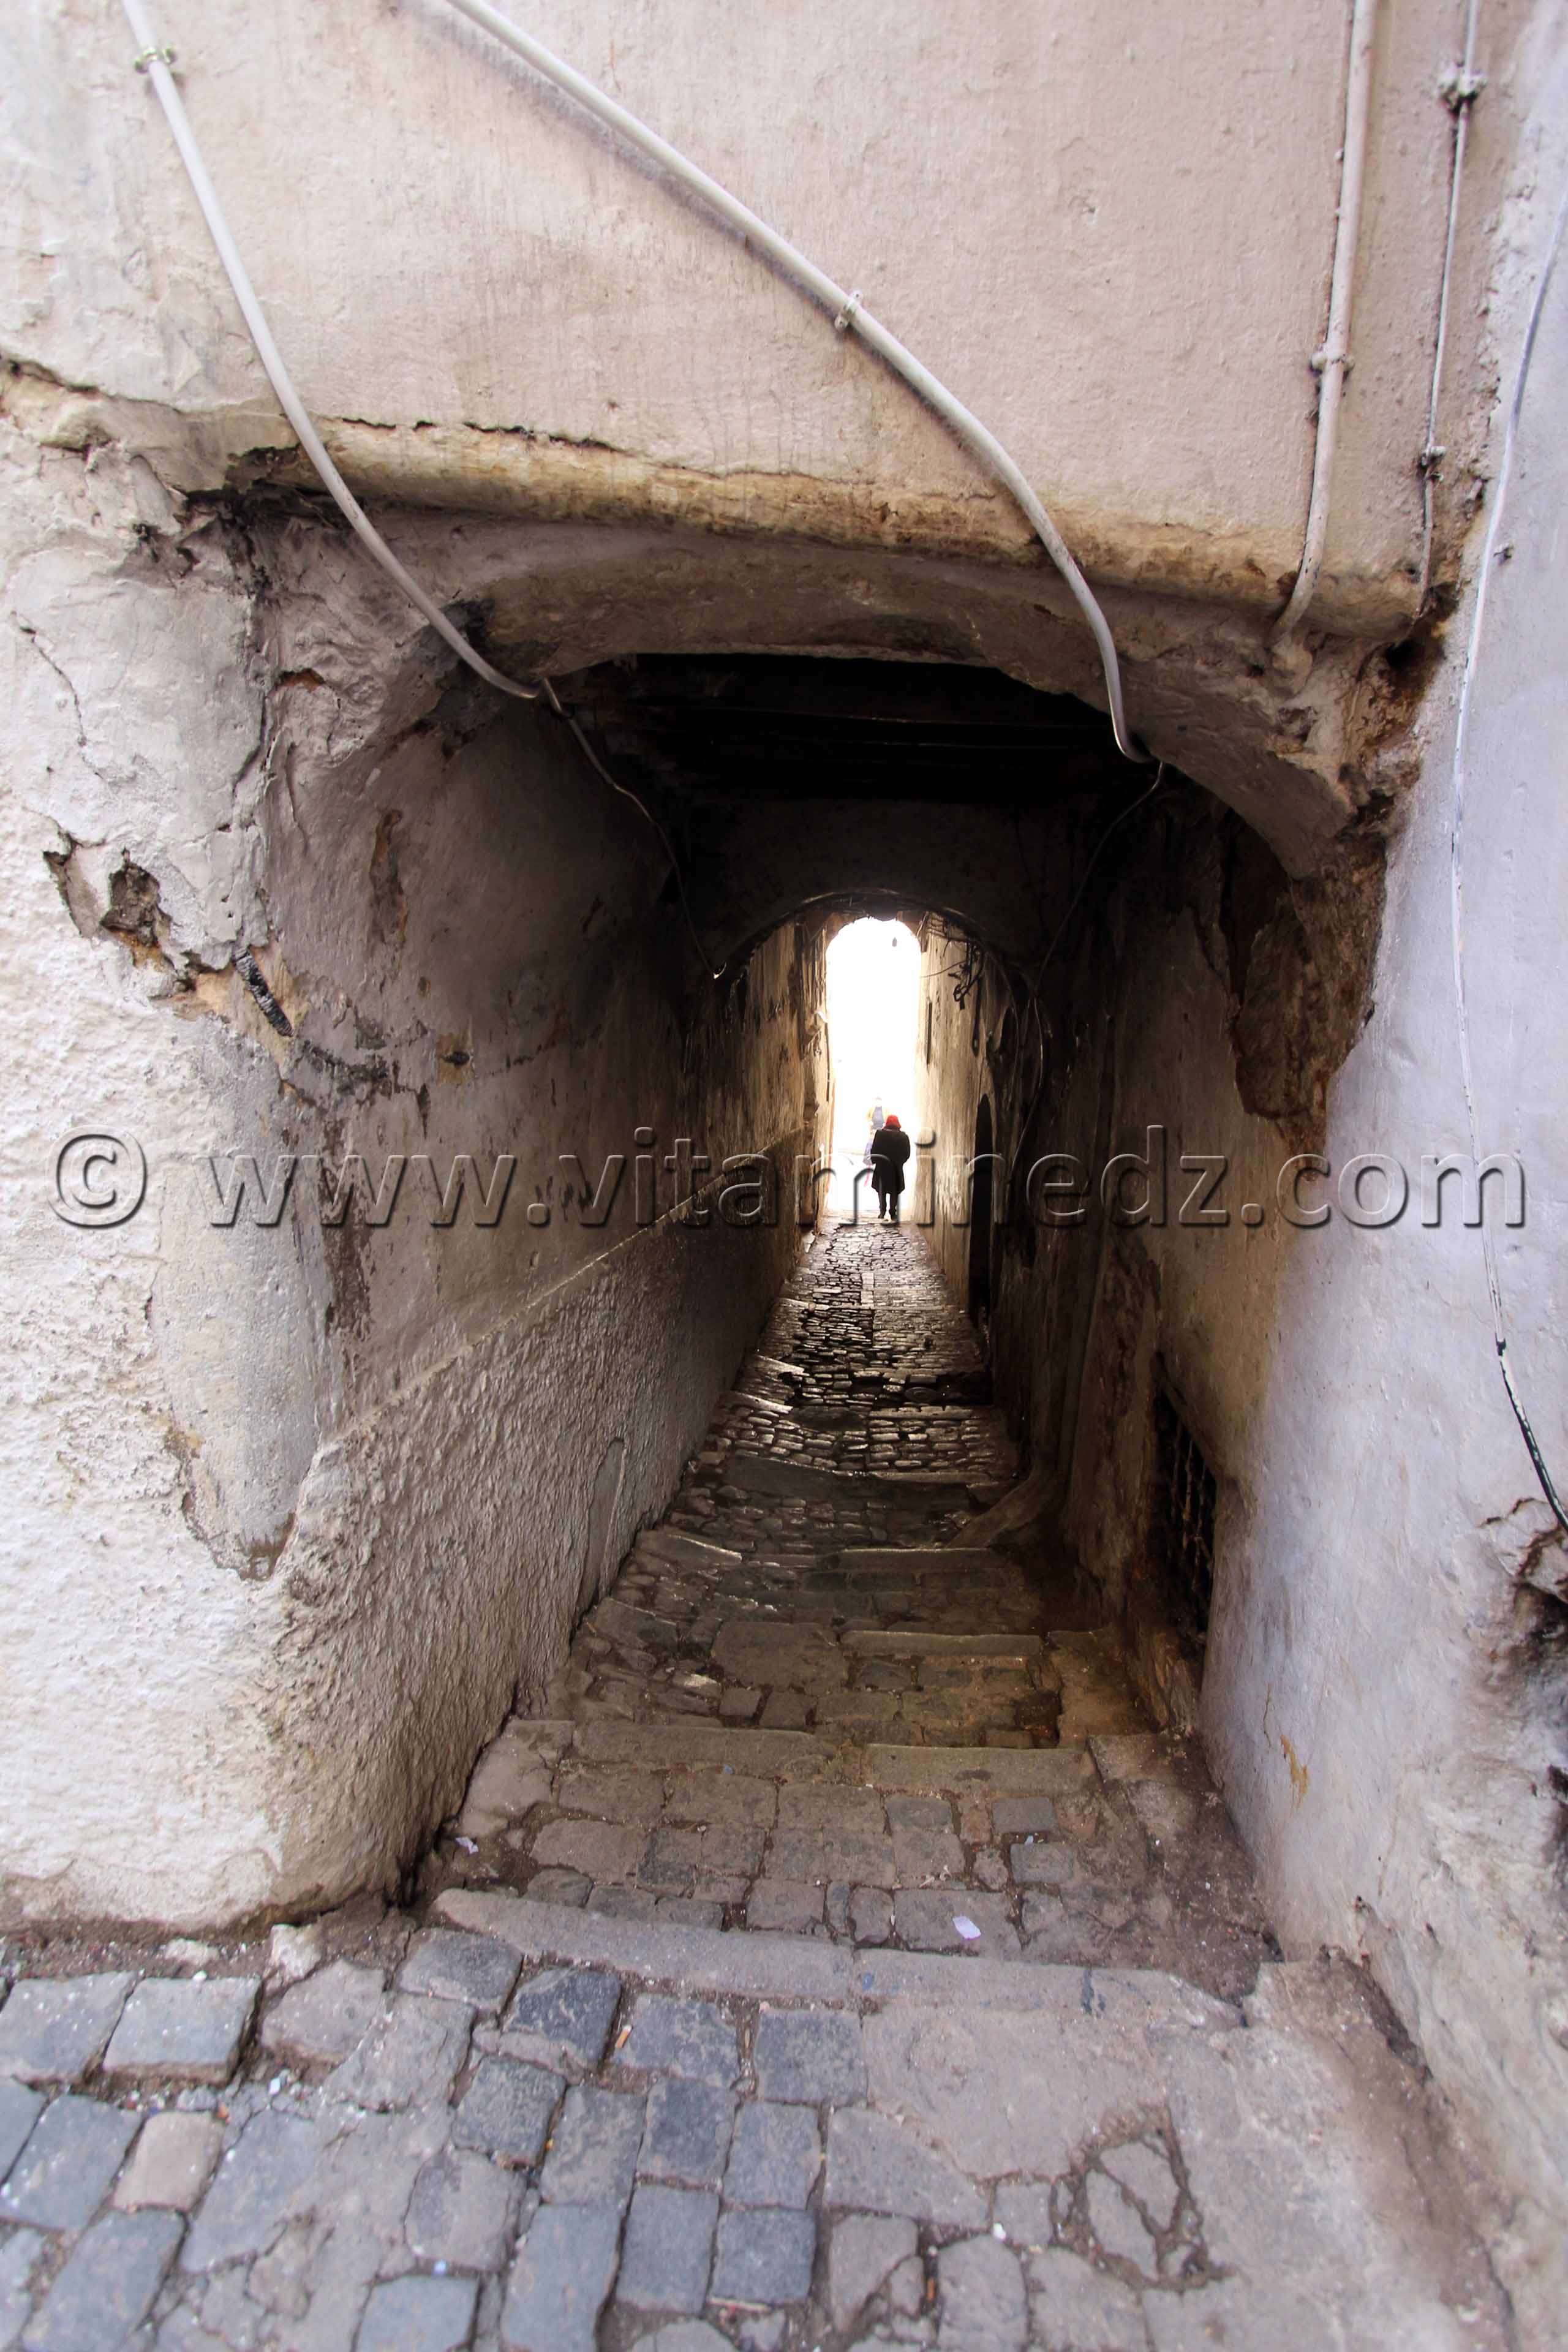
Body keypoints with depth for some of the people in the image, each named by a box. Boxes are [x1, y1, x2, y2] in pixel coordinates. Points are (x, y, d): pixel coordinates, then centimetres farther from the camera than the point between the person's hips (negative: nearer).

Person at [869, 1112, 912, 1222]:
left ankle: (882, 1210, 5)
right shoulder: (903, 1136, -3)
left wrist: (873, 1161, 5)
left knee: (882, 1189, 14)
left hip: (882, 1166, -1)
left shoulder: (880, 1133, -8)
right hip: (897, 1168, 1)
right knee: (894, 1191, 12)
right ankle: (893, 1212, 10)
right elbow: (907, 1154, 0)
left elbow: (874, 1150, -9)